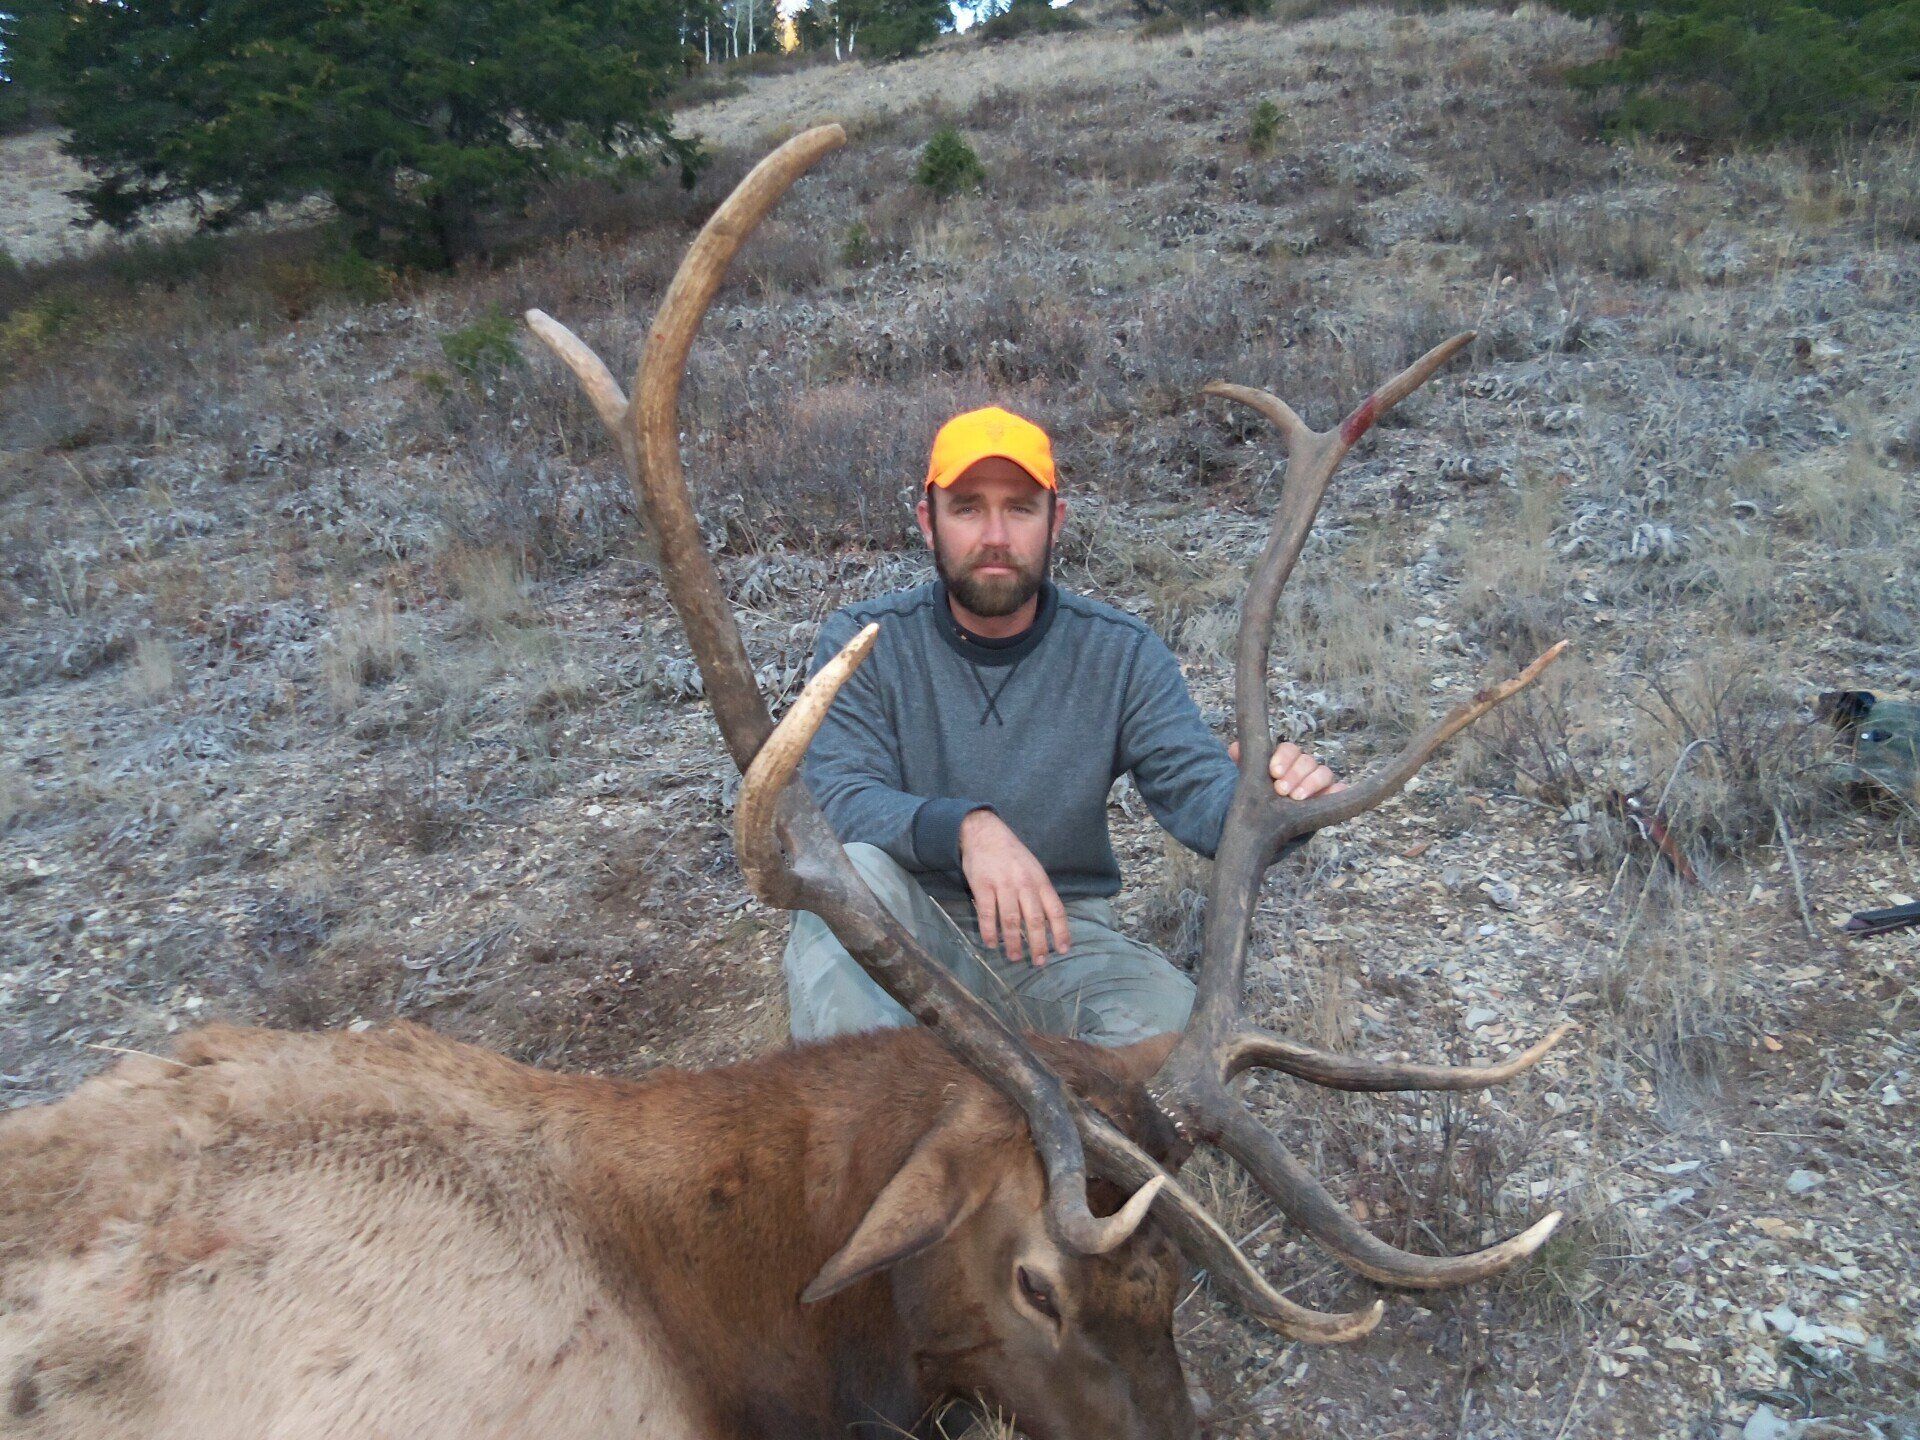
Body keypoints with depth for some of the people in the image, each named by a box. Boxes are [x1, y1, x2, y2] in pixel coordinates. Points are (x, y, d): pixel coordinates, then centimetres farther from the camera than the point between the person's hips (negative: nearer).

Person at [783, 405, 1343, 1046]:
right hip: (910, 935, -1)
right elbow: (839, 796, -19)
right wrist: (967, 826, -39)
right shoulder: (862, 643, -7)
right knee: (852, 869, -33)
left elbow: (1195, 786, -13)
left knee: (1180, 1021, -26)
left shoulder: (1121, 655, -3)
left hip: (1058, 933, 2)